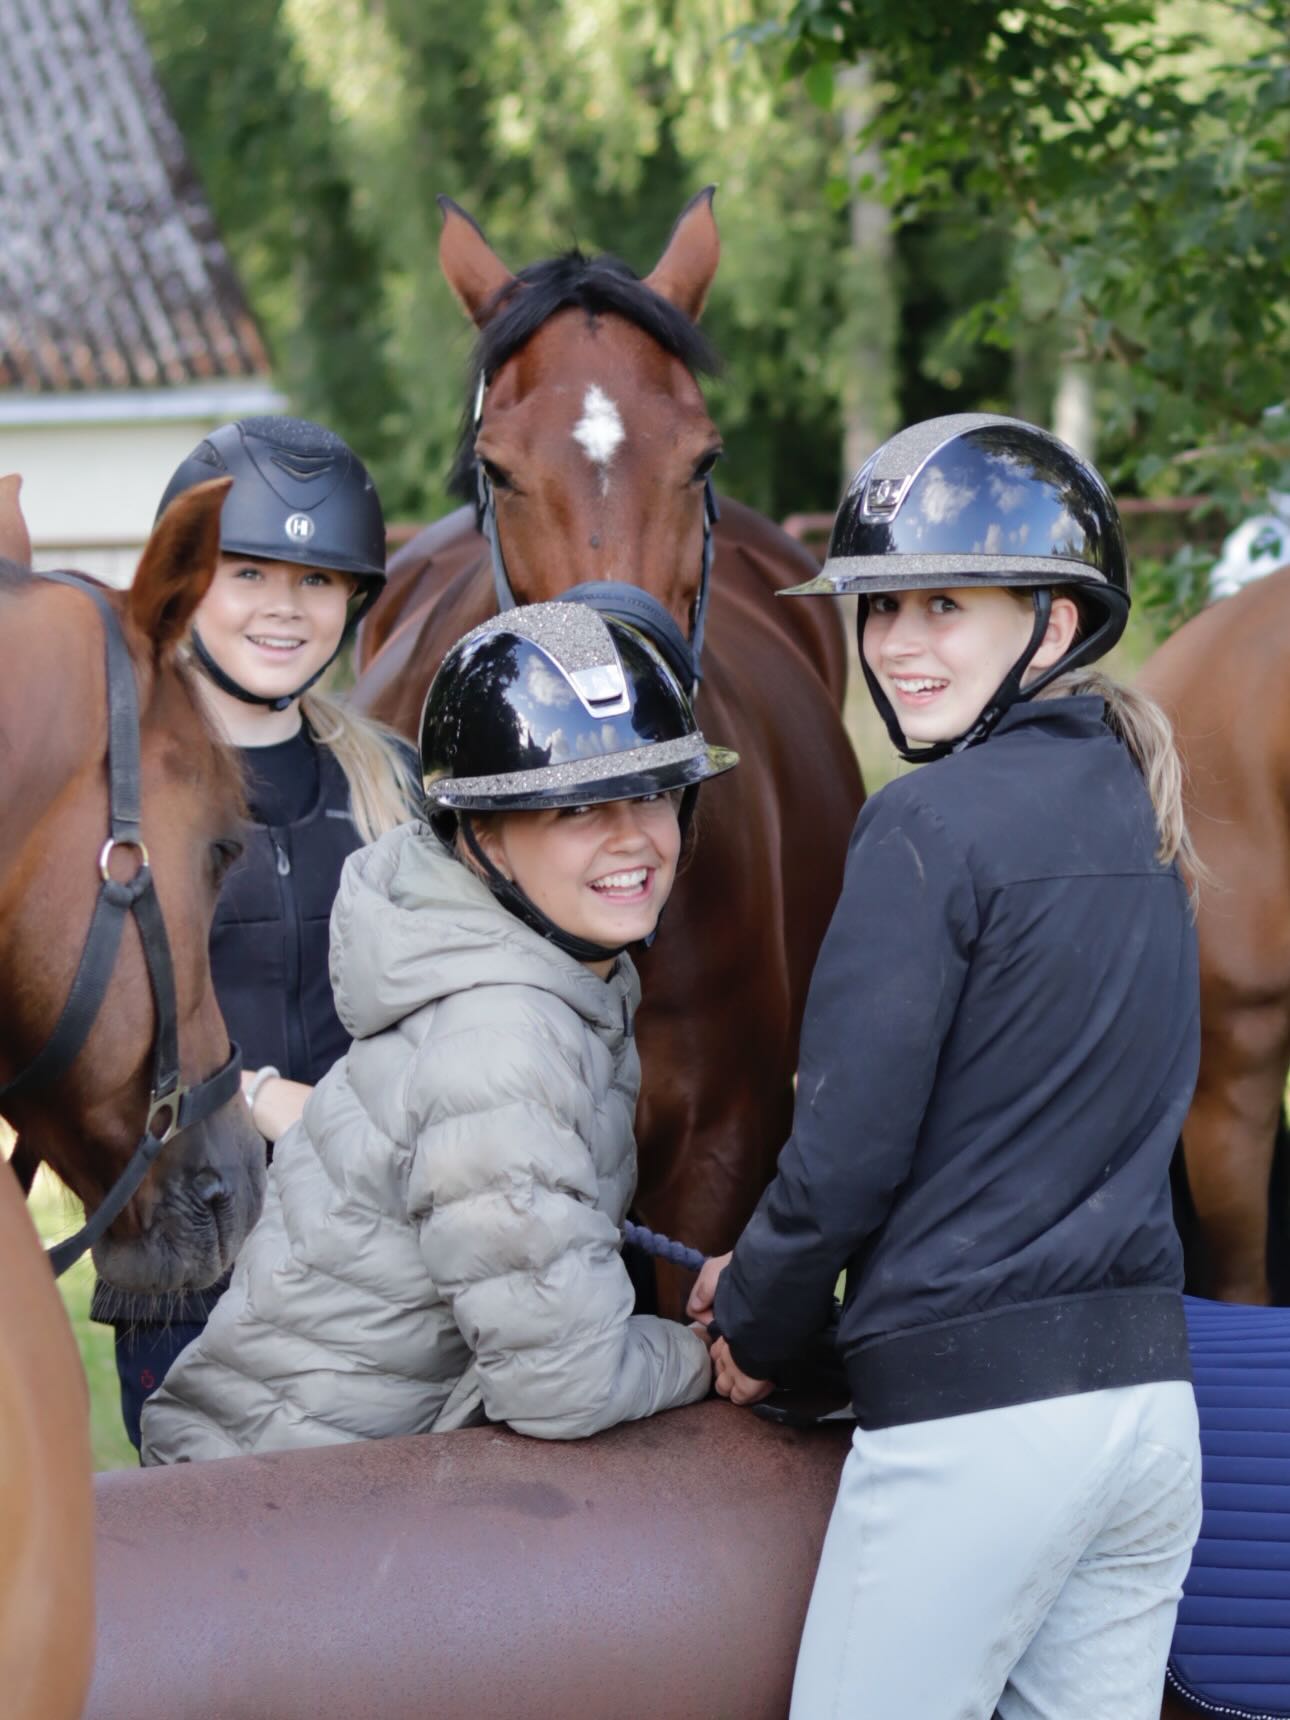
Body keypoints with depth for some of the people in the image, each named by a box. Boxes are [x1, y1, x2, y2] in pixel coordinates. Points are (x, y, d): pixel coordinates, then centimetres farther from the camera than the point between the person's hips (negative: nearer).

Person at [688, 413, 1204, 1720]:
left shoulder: (932, 822, -12)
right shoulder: (1131, 805, 13)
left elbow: (848, 1149, -13)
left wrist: (753, 1327, 5)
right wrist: (773, 1276, 19)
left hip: (974, 1405, -8)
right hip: (1151, 1390, 8)